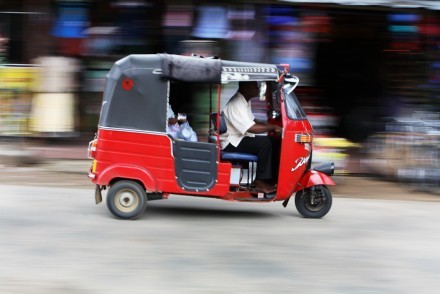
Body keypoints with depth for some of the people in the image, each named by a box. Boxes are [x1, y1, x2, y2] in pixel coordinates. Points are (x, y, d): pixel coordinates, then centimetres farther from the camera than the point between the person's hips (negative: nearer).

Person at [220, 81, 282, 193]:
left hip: (239, 139, 10)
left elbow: (253, 122, 19)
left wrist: (271, 126, 3)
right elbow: (251, 128, -29)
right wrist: (273, 127, -19)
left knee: (271, 142, 2)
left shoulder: (245, 101, 11)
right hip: (232, 143, -10)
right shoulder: (236, 104, -23)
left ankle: (269, 179, 2)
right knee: (264, 143, -23)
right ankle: (261, 182, -16)